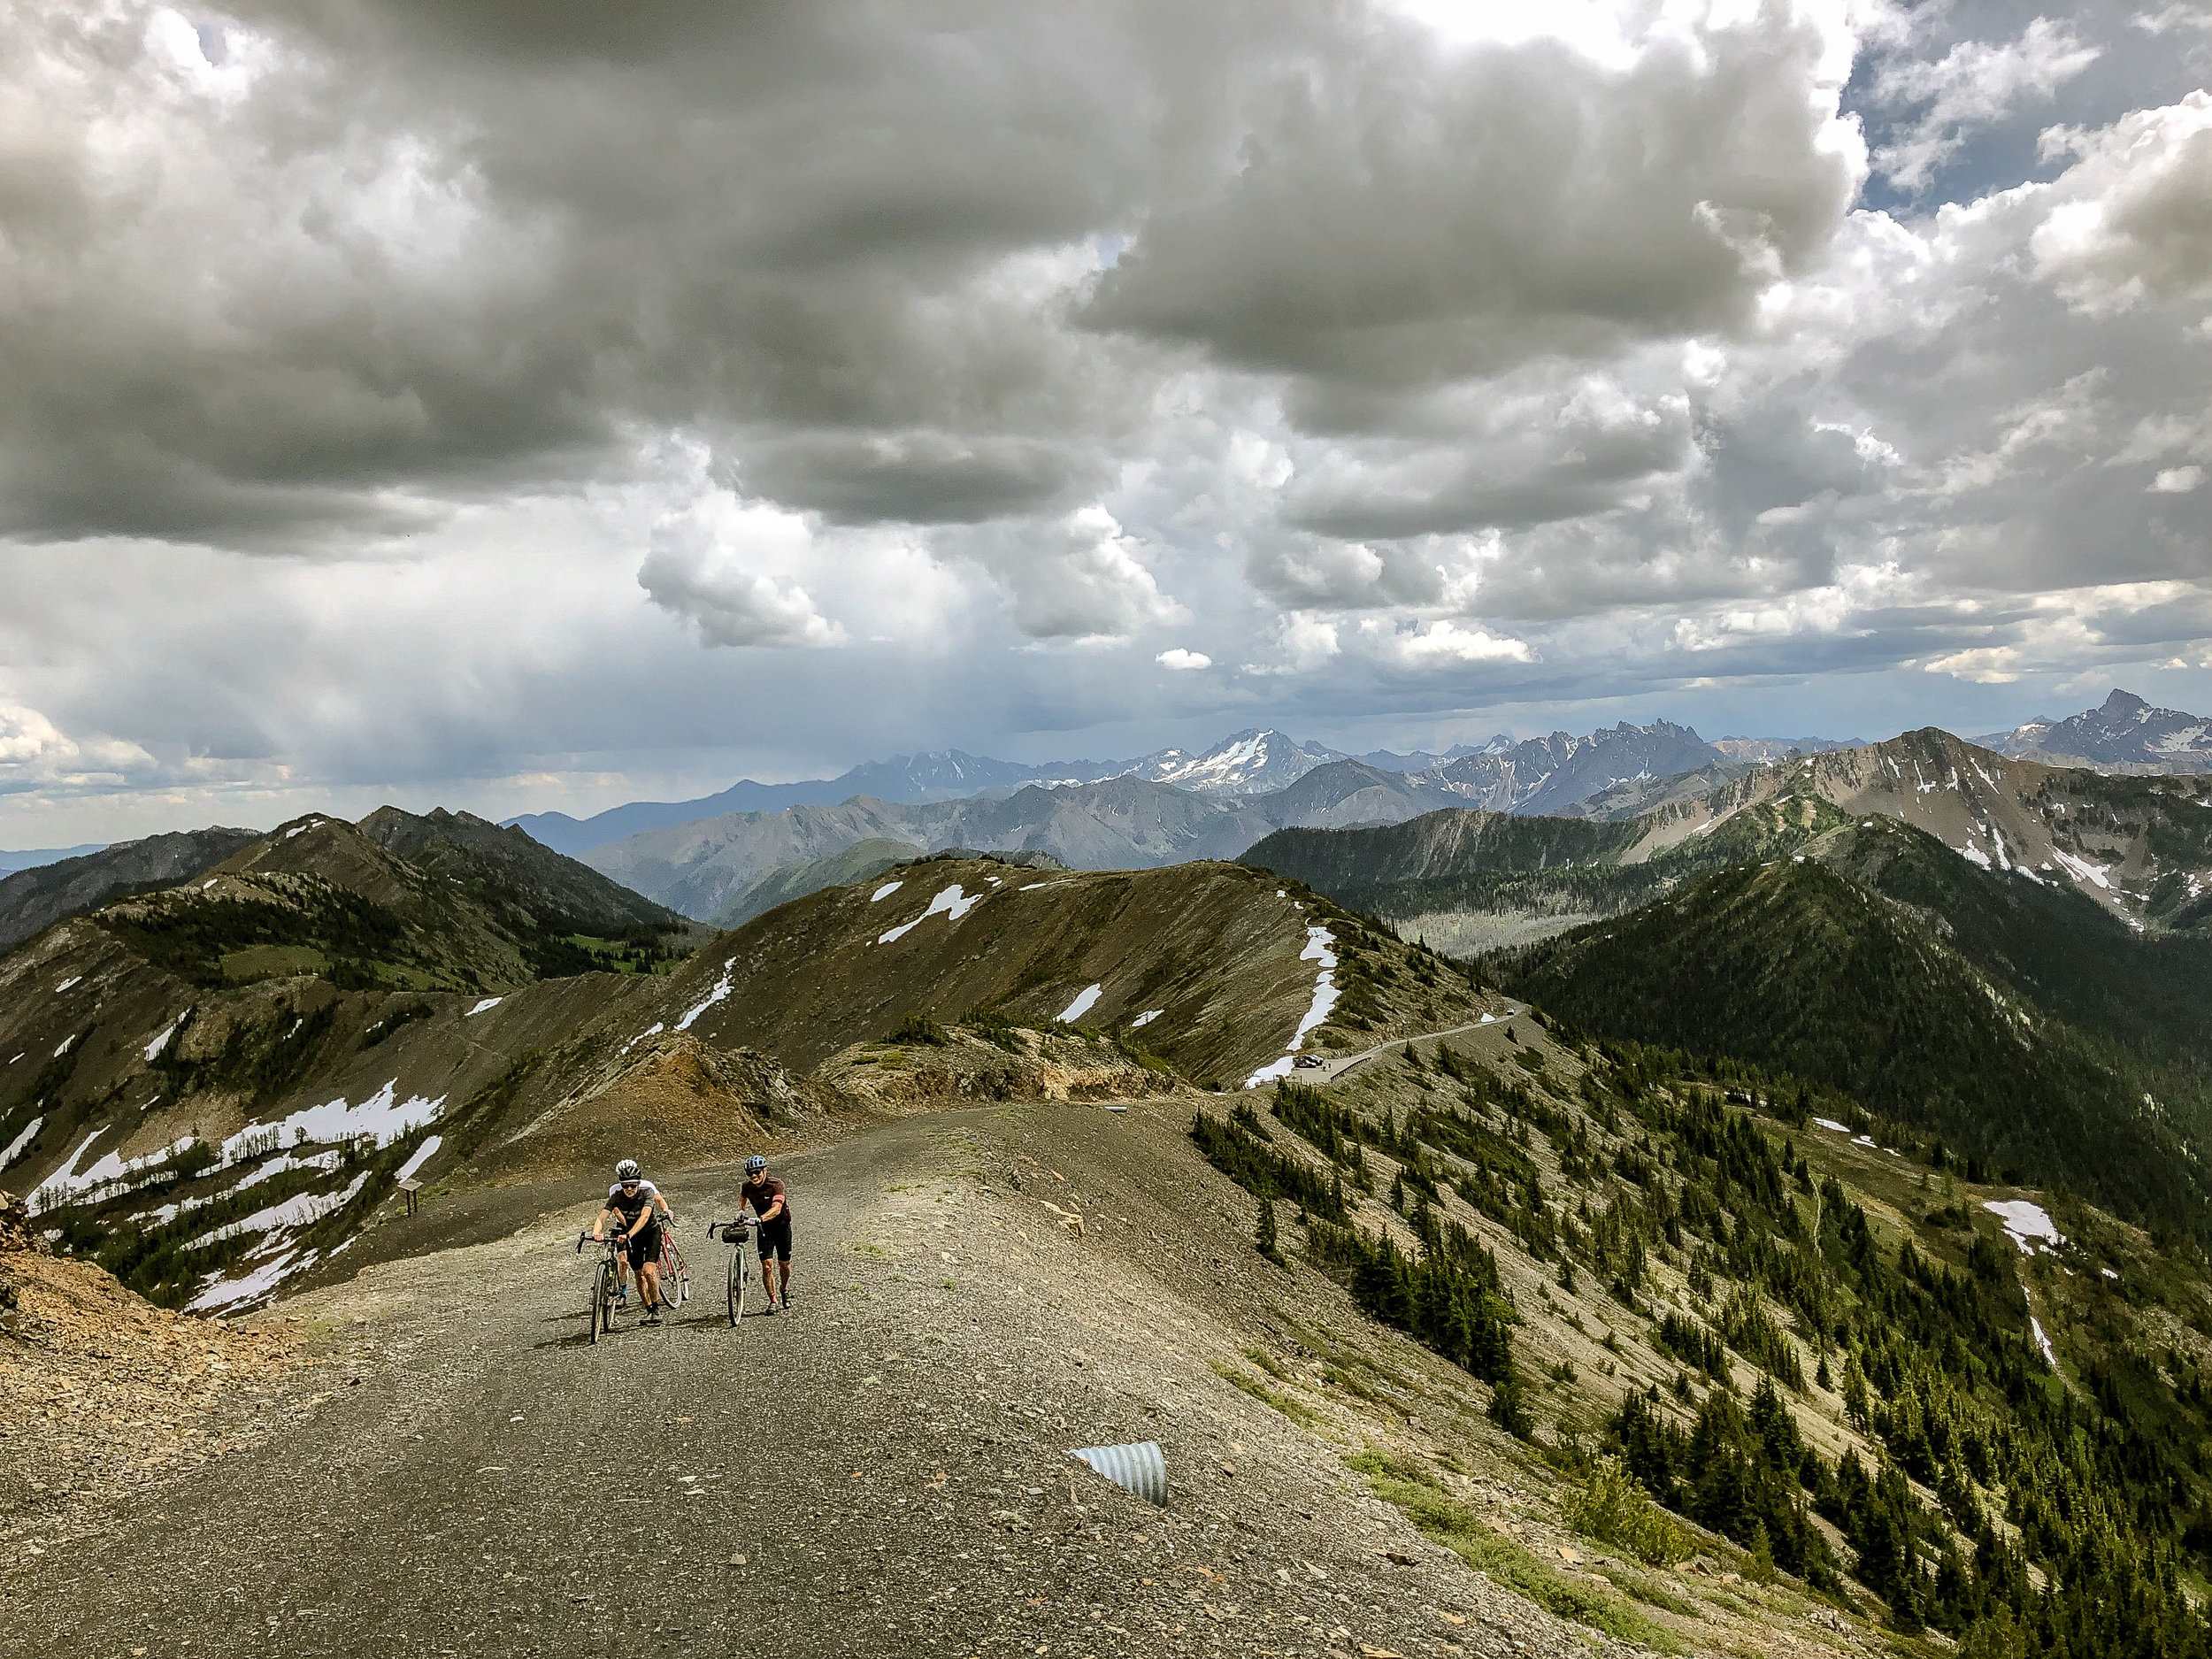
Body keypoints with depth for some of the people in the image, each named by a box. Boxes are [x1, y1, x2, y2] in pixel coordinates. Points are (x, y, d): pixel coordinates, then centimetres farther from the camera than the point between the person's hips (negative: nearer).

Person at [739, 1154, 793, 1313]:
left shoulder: (776, 1185, -26)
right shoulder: (747, 1187, -12)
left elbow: (776, 1208, -40)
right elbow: (743, 1199, 14)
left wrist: (760, 1218, -53)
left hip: (782, 1225, -2)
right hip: (764, 1228, 2)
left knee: (785, 1264, 9)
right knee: (767, 1265, -13)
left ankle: (785, 1290, 38)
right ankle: (773, 1300, -1)